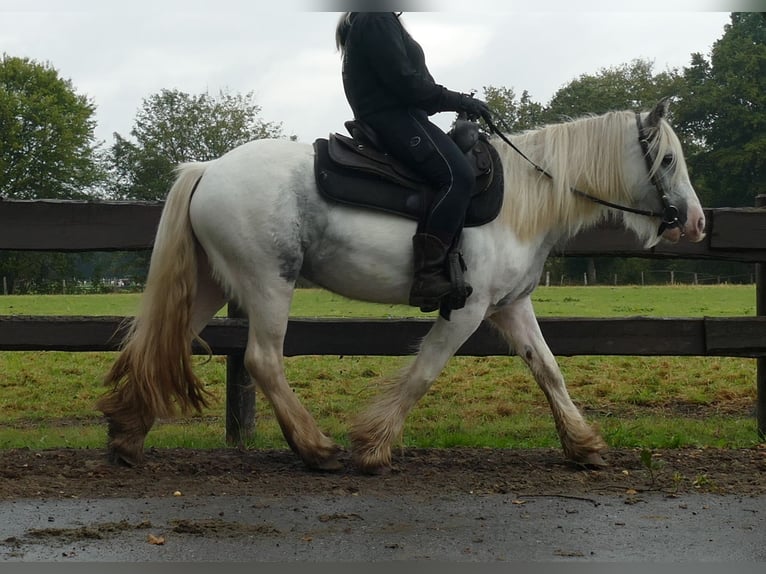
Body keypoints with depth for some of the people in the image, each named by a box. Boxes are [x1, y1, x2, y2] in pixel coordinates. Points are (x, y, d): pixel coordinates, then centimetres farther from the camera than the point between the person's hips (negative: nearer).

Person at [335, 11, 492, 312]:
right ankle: (427, 278, -30)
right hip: (392, 118, -11)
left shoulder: (370, 23, 24)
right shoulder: (377, 19, -10)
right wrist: (458, 101, -10)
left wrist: (459, 101, 16)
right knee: (458, 176, -23)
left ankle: (446, 268, 3)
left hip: (392, 117, 11)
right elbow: (405, 82, -18)